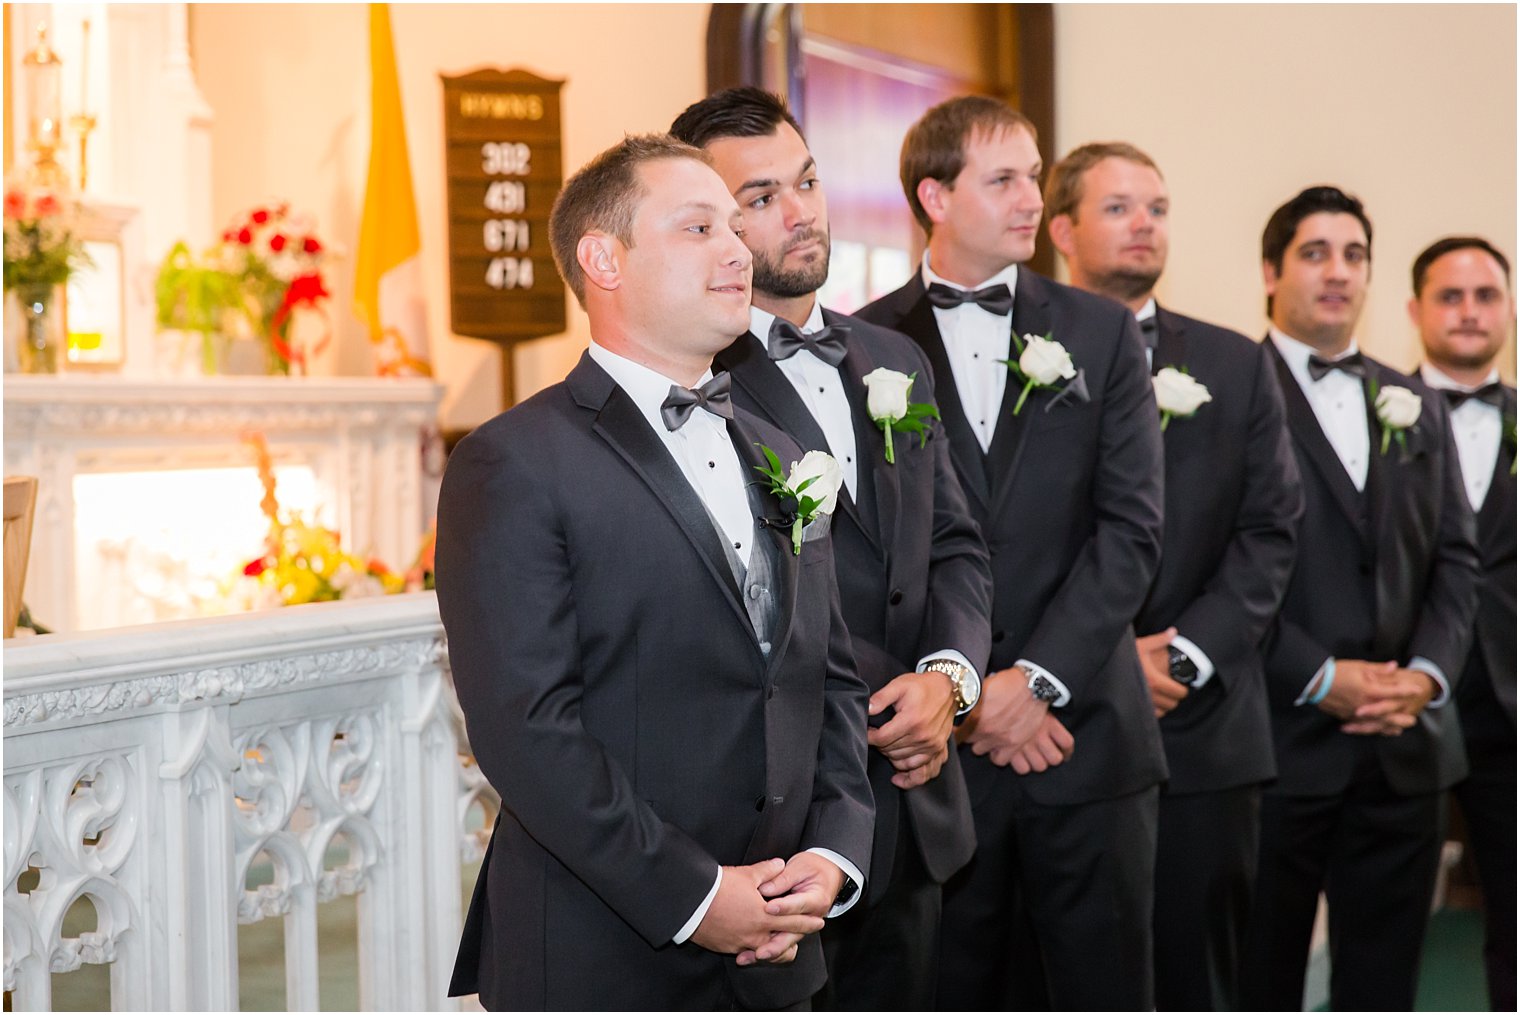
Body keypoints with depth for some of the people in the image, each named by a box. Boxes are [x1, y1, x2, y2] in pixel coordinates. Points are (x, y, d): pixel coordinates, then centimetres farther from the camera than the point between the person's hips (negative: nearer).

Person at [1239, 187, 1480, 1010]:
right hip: (1275, 739, -5)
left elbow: (1455, 556, 12)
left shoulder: (1417, 409, 16)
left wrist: (1427, 672, -6)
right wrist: (1321, 679, -15)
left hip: (1403, 747, 5)